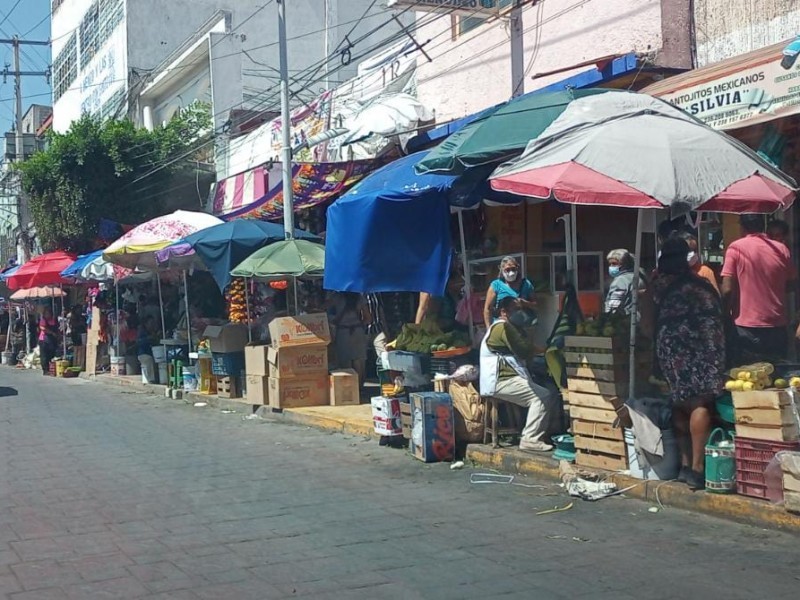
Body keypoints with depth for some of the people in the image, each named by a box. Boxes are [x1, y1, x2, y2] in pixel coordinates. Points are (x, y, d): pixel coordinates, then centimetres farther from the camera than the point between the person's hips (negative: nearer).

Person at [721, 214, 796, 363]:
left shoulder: (736, 248, -7)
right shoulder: (782, 249, 4)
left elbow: (727, 289, -11)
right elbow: (790, 285, 12)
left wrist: (726, 313, 5)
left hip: (748, 327, -3)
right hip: (777, 325, 4)